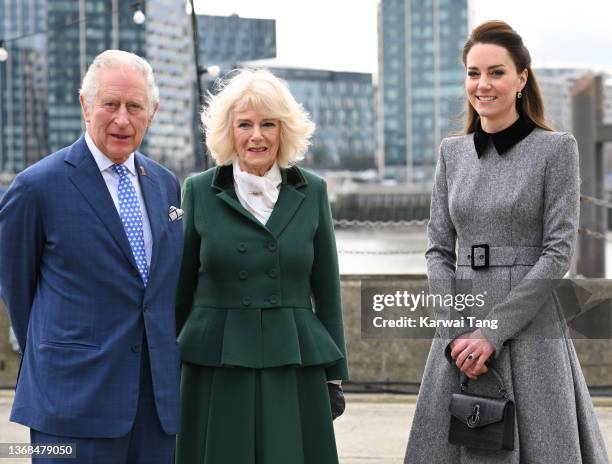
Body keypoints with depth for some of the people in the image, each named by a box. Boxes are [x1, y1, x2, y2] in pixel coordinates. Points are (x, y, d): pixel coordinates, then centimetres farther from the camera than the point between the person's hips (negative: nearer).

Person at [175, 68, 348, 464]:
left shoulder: (311, 191, 4)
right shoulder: (200, 191, 2)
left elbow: (327, 289, 7)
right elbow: (182, 287, 6)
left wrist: (335, 373, 5)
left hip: (295, 368, 1)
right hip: (216, 369, -1)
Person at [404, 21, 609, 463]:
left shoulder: (557, 148, -3)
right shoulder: (453, 152, 10)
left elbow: (558, 253, -8)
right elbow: (439, 250, 8)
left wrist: (493, 331, -13)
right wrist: (456, 332, -6)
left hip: (529, 329, -4)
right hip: (460, 334, 4)